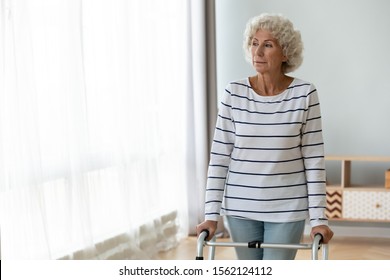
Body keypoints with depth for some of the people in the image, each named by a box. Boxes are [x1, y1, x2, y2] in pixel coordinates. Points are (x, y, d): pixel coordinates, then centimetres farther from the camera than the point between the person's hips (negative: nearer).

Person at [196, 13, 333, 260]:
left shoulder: (305, 94, -8)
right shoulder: (234, 93, -4)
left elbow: (314, 159, -6)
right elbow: (219, 156, -2)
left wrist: (319, 217, -10)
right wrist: (212, 213, -6)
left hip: (287, 209, -2)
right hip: (240, 207, 2)